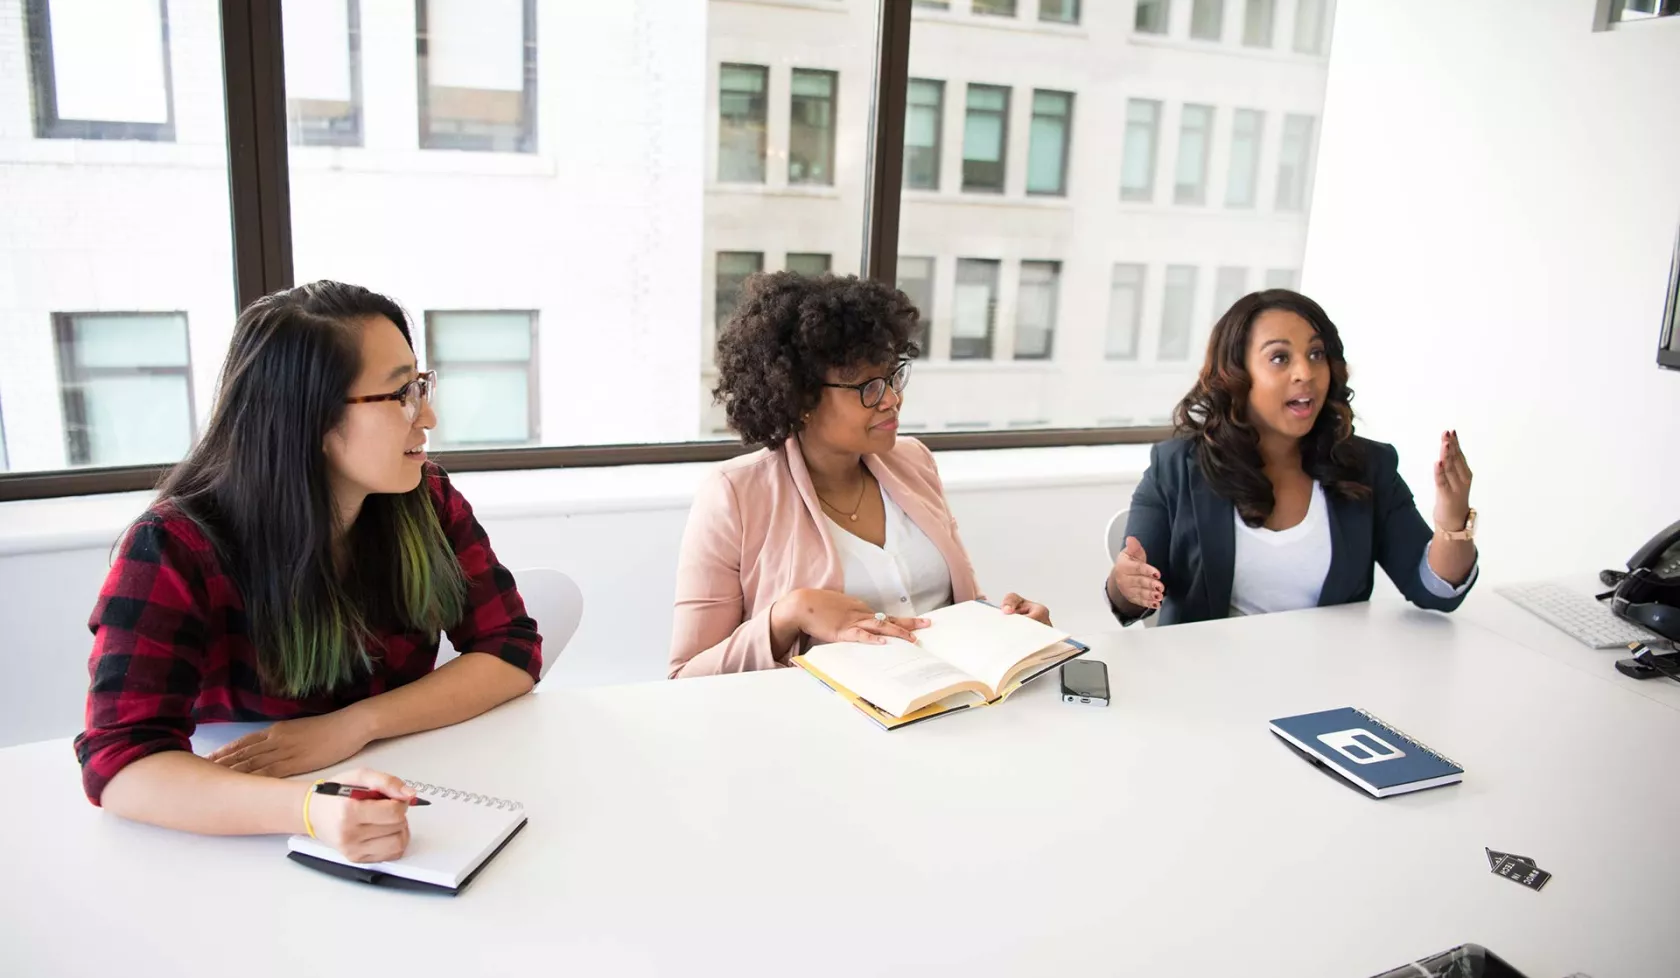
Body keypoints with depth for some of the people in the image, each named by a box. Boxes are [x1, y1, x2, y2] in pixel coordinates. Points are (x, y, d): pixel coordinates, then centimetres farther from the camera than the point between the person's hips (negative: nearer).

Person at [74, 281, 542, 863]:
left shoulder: (427, 501, -7)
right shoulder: (175, 548, -16)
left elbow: (512, 651, -7)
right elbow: (120, 764, -23)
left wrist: (355, 724, -22)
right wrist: (313, 810, -41)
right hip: (252, 849, -3)